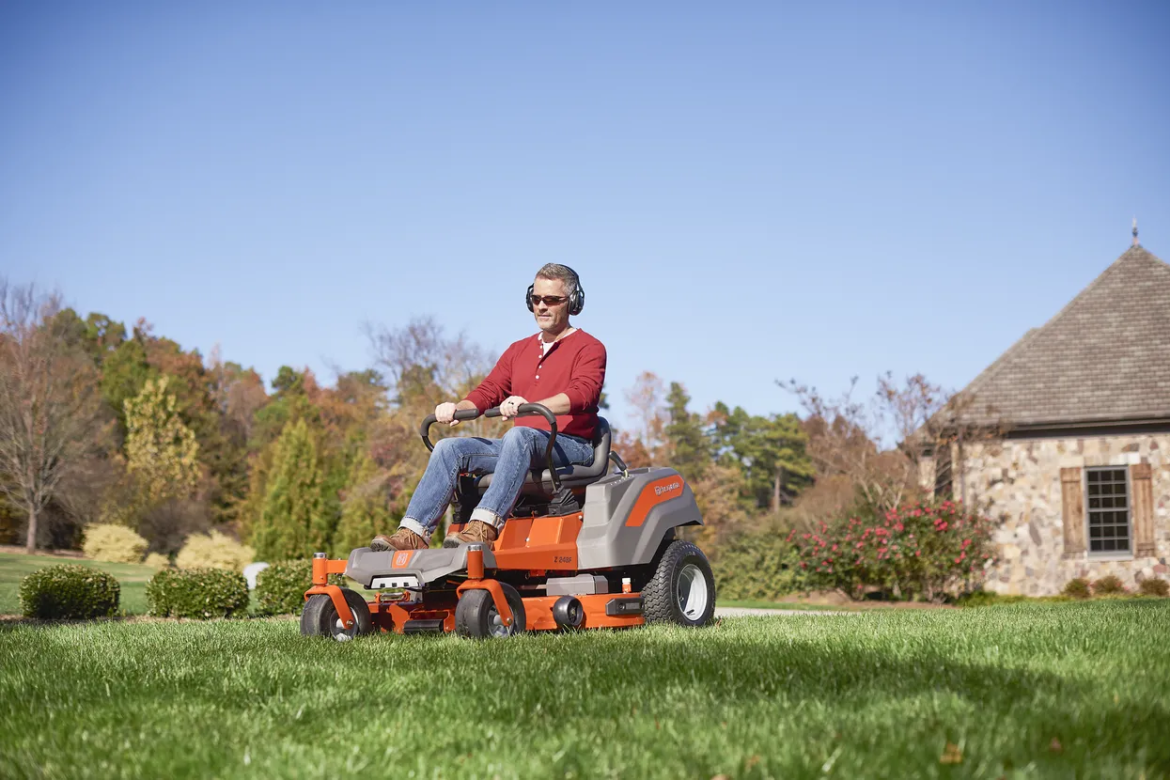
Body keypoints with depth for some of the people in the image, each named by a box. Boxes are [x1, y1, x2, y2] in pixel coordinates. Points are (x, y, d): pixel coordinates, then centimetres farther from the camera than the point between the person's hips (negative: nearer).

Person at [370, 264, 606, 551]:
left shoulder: (589, 349, 2)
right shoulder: (518, 351, 24)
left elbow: (582, 393, -17)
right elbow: (488, 391, 17)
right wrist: (457, 408, -7)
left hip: (571, 447, -7)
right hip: (522, 448, 7)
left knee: (519, 435, -37)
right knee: (450, 447, -12)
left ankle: (484, 528, -51)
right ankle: (413, 534, -24)